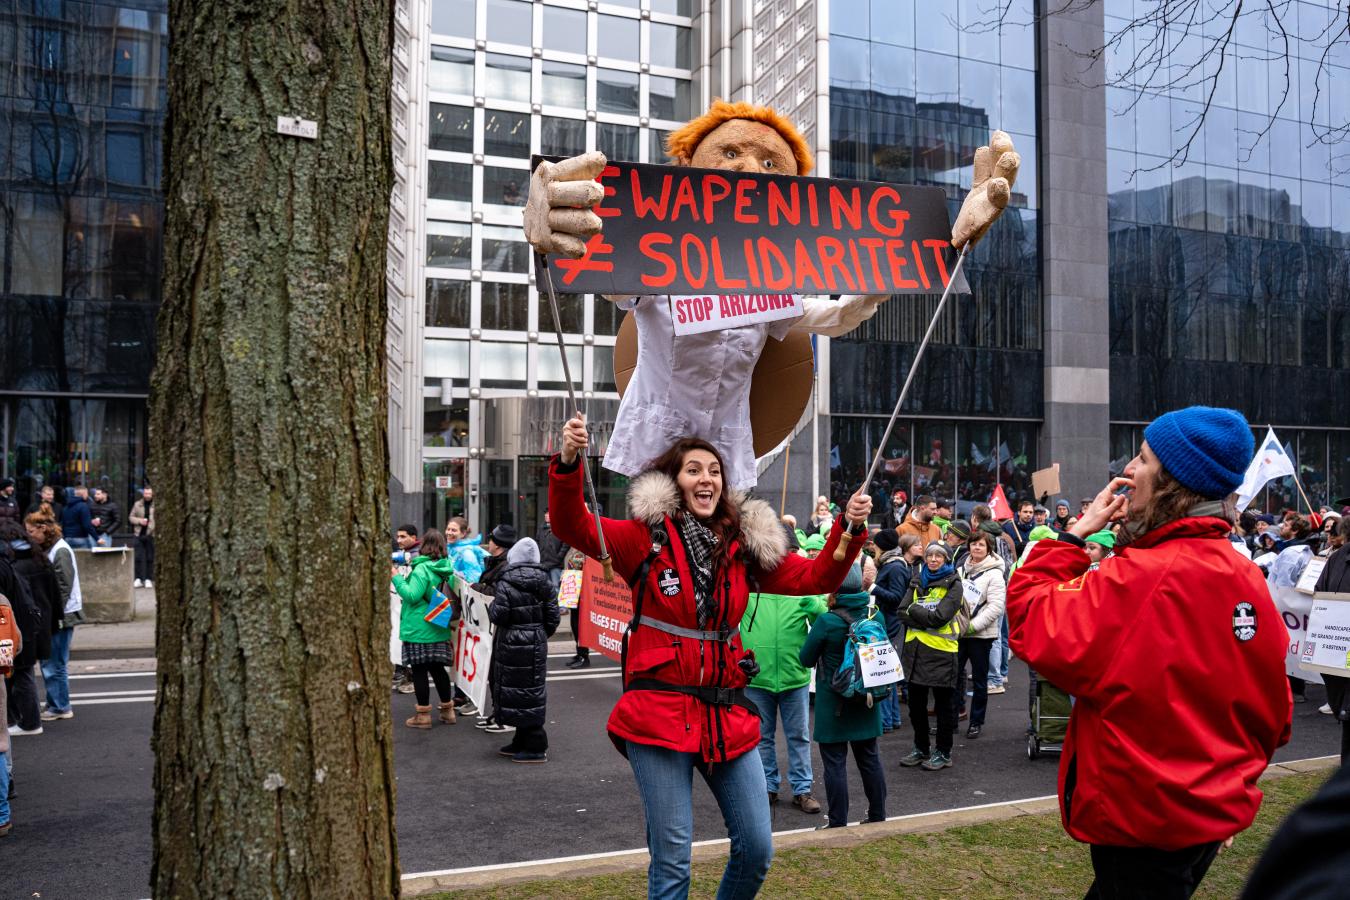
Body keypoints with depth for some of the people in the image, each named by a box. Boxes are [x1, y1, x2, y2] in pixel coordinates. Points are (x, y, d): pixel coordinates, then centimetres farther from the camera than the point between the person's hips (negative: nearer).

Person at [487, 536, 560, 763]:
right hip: (537, 643, 6)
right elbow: (553, 616, 3)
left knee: (516, 689, 1)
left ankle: (535, 747, 2)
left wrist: (491, 607, 5)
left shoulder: (505, 583, -12)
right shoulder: (545, 583, 3)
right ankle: (523, 742, 22)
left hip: (512, 644, -6)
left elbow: (499, 615, -15)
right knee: (533, 689, 12)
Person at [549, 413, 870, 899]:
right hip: (660, 712, -4)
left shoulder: (745, 546, 8)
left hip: (727, 712, 4)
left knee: (757, 849, 9)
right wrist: (568, 463, -32)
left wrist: (849, 529, -7)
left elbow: (815, 577, 9)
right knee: (672, 859, 0)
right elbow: (574, 526, -15)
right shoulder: (646, 538, -4)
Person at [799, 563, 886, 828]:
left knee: (835, 763, 4)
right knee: (869, 758, 16)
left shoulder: (827, 622, -20)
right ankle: (878, 817, 27)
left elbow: (806, 659, -9)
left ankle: (837, 823, 10)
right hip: (866, 703, 5)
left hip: (833, 704, -5)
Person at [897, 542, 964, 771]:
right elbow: (902, 613, 2)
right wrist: (926, 620, -12)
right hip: (915, 649, 6)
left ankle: (944, 753, 16)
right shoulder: (917, 581, 12)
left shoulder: (953, 584, -5)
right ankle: (920, 749, 27)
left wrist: (914, 609, -7)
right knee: (916, 702, 13)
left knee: (943, 703, 5)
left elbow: (939, 617, -16)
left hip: (940, 651, -5)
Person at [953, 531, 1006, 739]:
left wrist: (973, 625, -18)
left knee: (979, 679, 6)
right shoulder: (960, 570, 9)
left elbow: (996, 606, -14)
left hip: (981, 634, -4)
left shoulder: (994, 574, -8)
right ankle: (956, 710, 20)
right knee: (953, 673, 6)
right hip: (958, 632, 4)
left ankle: (976, 721, 17)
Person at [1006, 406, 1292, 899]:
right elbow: (1274, 709, 8)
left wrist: (1076, 532, -13)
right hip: (1216, 814, 8)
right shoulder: (1246, 578, 1)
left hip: (1144, 823, -8)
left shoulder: (1141, 579, -24)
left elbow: (1032, 622, -21)